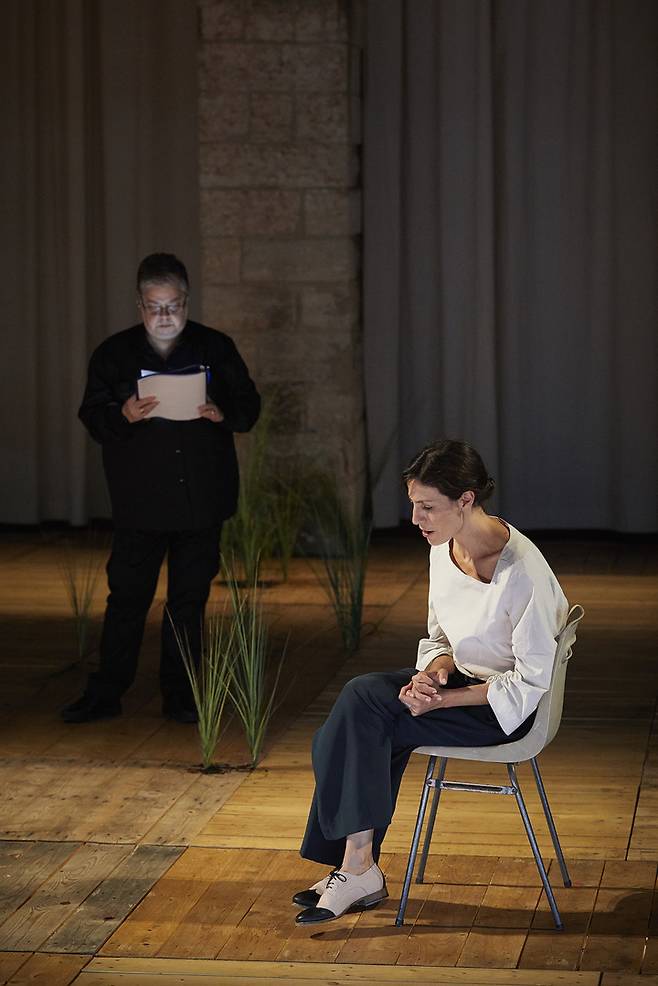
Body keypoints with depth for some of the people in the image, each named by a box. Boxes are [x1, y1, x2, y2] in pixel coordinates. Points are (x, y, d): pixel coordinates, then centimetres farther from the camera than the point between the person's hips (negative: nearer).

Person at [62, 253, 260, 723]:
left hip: (202, 499, 1)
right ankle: (105, 693, 10)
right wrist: (124, 416, -20)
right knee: (127, 595, 0)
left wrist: (223, 413, -15)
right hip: (140, 501, -1)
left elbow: (249, 407, 7)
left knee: (190, 598, 7)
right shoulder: (114, 354, 3)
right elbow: (92, 416, 2)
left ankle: (180, 694, 17)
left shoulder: (217, 348, 5)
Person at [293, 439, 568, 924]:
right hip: (464, 678, 8)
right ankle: (358, 868, -12)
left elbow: (533, 680, -20)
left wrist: (445, 699, -21)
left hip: (511, 706, -8)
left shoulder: (523, 572, -24)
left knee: (363, 709, -22)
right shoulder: (444, 549, 0)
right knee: (362, 695, -18)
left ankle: (357, 868, -12)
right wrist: (434, 671, -11)